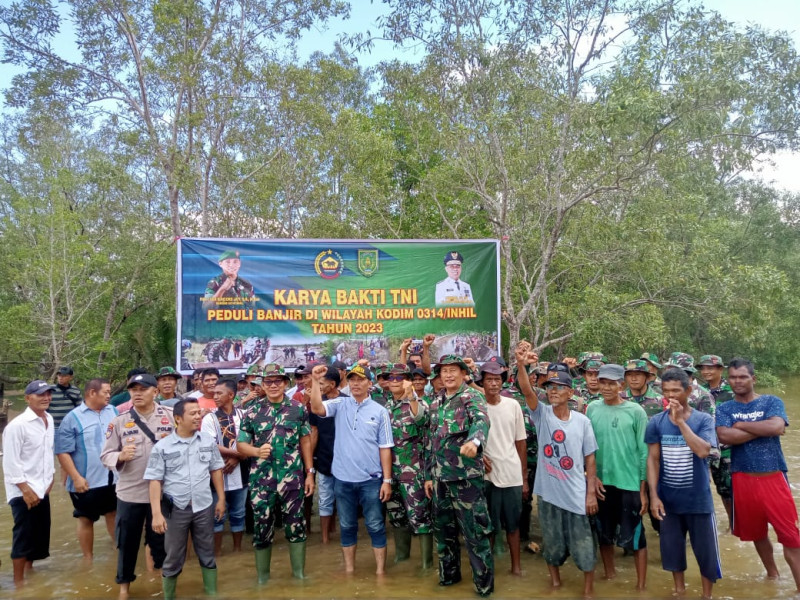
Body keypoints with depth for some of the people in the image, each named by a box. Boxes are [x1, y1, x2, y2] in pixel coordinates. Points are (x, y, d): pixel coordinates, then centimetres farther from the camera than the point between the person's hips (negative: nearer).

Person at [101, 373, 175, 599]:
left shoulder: (171, 416, -4)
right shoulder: (119, 421, -2)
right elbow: (106, 455, -1)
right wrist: (120, 456, -21)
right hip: (129, 492, 1)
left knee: (161, 539, 15)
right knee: (127, 541, 14)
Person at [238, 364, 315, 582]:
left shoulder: (299, 409, 1)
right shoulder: (252, 412, 1)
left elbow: (305, 442, 6)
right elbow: (241, 444, 2)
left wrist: (310, 473, 4)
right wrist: (257, 451, -19)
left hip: (292, 478, 0)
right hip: (261, 480, 0)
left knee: (296, 526, 7)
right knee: (262, 528, 10)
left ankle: (300, 574, 24)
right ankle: (262, 578, 27)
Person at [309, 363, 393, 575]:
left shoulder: (379, 411, -2)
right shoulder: (340, 404, 2)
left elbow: (385, 448, -1)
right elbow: (316, 408, -17)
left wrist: (387, 480, -4)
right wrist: (315, 380, -23)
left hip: (371, 479, -1)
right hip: (343, 478, 2)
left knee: (375, 526, 8)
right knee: (347, 526, 15)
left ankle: (380, 570, 22)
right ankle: (349, 569, 30)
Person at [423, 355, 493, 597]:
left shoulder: (473, 397, -9)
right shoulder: (435, 402, 10)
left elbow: (482, 421, -31)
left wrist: (474, 441, -53)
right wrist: (428, 474, 12)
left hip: (466, 476, -6)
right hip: (440, 477, 6)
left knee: (475, 532, 2)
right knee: (443, 529, 17)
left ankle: (484, 582, 18)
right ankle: (449, 574, 35)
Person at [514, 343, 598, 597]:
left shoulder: (582, 421, -3)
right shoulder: (542, 414, -6)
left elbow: (590, 459, 2)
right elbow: (527, 390, -24)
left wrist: (591, 492, -1)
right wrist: (521, 364, -41)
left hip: (576, 494, 0)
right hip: (548, 491, 1)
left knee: (582, 543, 10)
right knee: (552, 542, 16)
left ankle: (589, 588, 30)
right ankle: (555, 581, 39)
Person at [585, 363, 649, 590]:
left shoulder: (636, 411, -7)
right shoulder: (592, 409, 0)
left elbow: (644, 452, -5)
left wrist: (643, 489, -5)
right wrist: (592, 477, -4)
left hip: (629, 484, -3)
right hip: (601, 483, 3)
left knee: (634, 535, 4)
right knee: (604, 533, 16)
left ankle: (641, 585, 19)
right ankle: (609, 574, 36)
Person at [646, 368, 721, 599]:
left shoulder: (704, 419, -9)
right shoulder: (656, 422, -5)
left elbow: (703, 451, -25)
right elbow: (653, 459, -3)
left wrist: (681, 421, -25)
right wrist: (654, 495, -8)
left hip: (699, 499, -1)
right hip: (668, 499, 2)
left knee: (706, 550, 9)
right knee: (672, 548, 15)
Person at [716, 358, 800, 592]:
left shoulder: (772, 402, 0)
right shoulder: (724, 408, 2)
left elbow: (777, 427, -20)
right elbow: (724, 436, -16)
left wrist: (740, 424, -12)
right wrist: (763, 429, -15)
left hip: (773, 478, -2)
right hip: (742, 480, 2)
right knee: (756, 533, 17)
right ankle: (772, 574, 39)